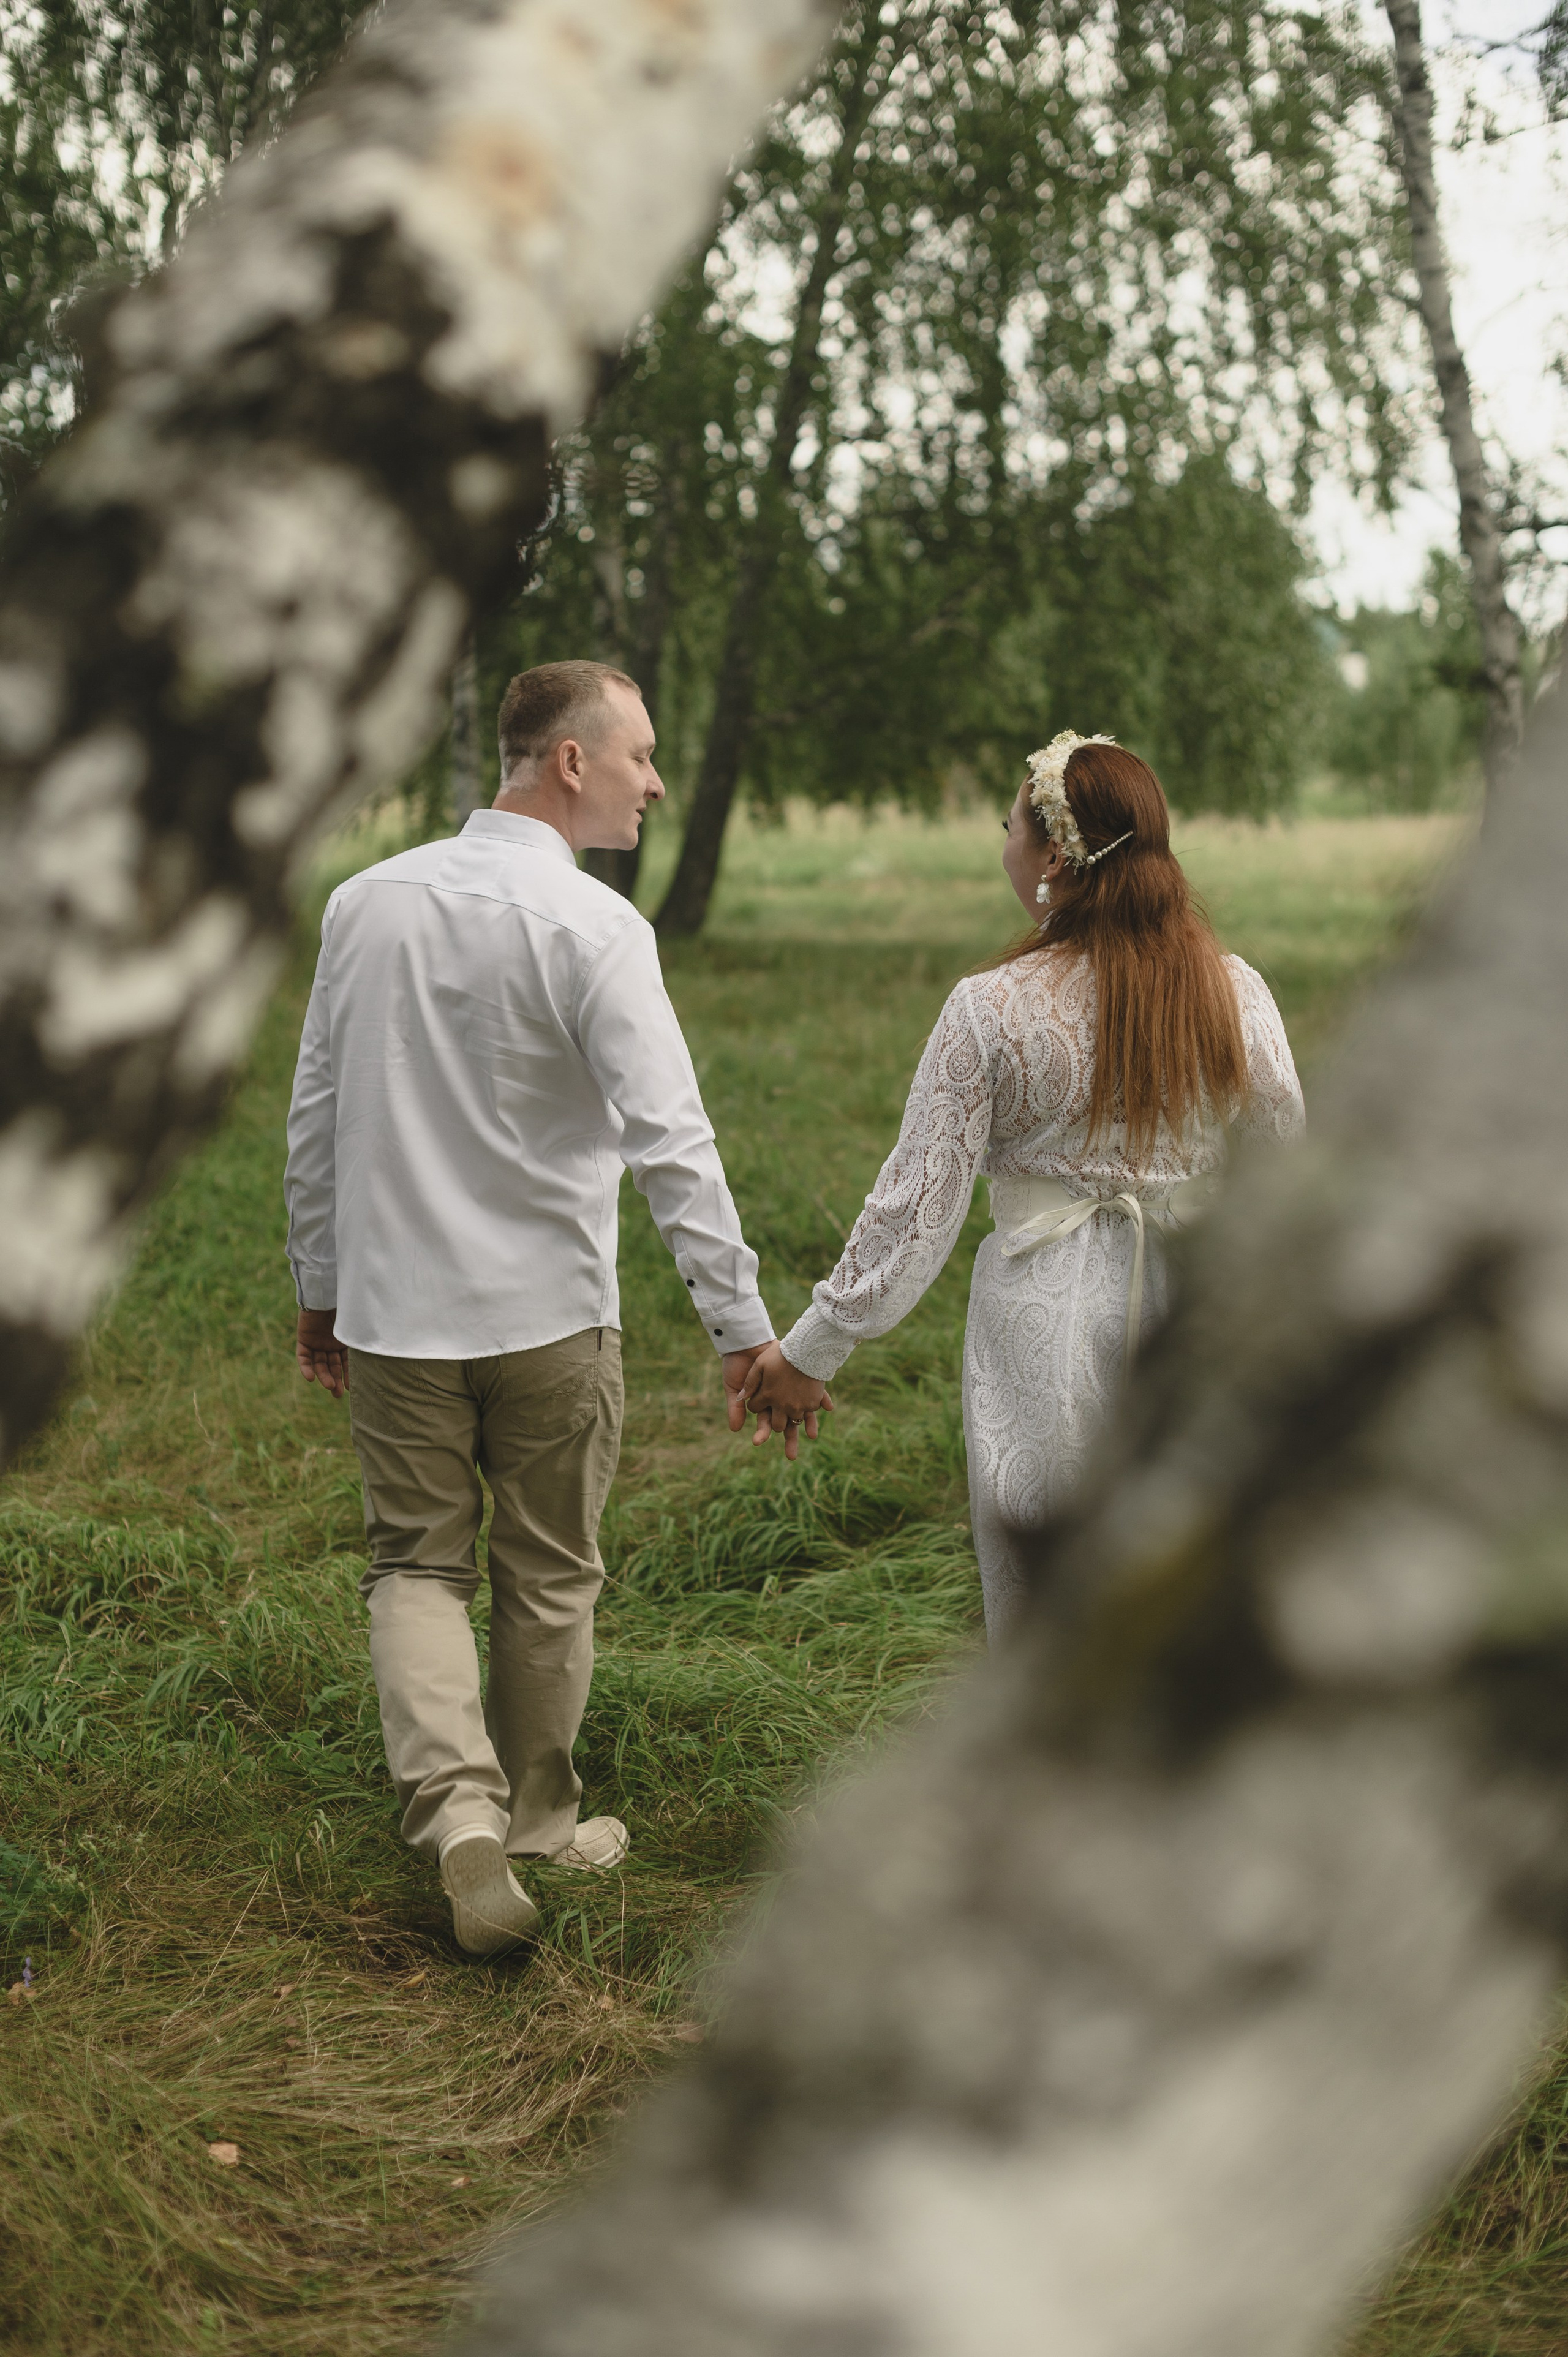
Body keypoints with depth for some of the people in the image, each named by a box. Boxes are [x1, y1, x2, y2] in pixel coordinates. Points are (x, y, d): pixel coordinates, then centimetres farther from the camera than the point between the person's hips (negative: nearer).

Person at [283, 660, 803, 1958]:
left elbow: (317, 1112, 8)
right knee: (548, 1579, 14)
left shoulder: (368, 901, 2)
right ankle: (539, 1823, 29)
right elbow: (671, 1143, -19)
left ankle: (458, 1806, -8)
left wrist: (318, 1286, 18)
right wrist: (745, 1327, -15)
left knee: (417, 1564, 12)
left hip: (391, 1307, 3)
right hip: (548, 1313, -3)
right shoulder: (592, 926, -14)